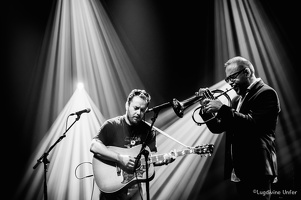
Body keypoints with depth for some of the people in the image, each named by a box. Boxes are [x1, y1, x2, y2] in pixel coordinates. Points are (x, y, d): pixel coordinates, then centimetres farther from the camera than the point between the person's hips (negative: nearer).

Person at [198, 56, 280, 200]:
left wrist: (222, 108, -22)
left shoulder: (266, 93, -8)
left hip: (256, 170, -7)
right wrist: (207, 110, -3)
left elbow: (253, 124, -24)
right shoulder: (237, 99, 14)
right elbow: (218, 128, 12)